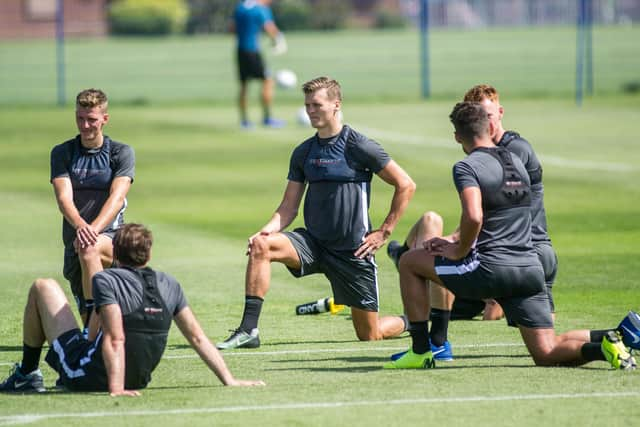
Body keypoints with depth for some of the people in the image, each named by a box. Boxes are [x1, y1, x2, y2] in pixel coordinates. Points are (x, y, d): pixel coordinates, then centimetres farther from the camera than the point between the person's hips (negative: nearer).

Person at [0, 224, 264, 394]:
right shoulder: (169, 286, 0)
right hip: (137, 379, 6)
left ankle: (27, 375, 18)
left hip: (87, 376, -6)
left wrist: (115, 388, -28)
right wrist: (228, 380, 1)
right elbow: (197, 337, -2)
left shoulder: (106, 280, -16)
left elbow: (115, 340, -25)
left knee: (43, 287, 11)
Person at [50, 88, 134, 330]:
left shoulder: (122, 153, 3)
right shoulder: (62, 153, 7)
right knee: (88, 319, 1)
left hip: (112, 238, -3)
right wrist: (80, 225, -30)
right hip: (74, 242, 3)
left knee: (89, 249, -39)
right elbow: (64, 198, -8)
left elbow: (117, 197, -12)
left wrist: (94, 229, -31)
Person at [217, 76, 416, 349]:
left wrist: (384, 232, -6)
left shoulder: (359, 147, -9)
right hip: (313, 242, 4)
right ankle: (248, 330, -25)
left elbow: (405, 185, -4)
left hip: (353, 251, -4)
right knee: (260, 245, -25)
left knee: (369, 335, 1)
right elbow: (289, 207, 9)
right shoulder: (303, 153, 7)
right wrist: (268, 230, -11)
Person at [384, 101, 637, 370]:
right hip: (531, 271, 7)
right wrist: (454, 241, 23)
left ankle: (420, 352, 12)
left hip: (490, 270, -6)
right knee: (546, 354, 9)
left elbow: (473, 217, -24)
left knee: (409, 262, 14)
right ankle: (606, 339, -18)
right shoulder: (516, 162, 18)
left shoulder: (467, 167, -7)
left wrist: (460, 252, -7)